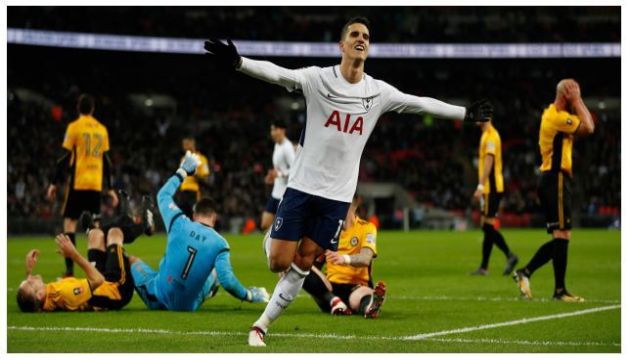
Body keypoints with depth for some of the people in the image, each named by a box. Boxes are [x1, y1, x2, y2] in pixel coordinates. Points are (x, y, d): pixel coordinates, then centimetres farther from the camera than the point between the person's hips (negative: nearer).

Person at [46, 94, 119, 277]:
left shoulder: (74, 127, -3)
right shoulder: (102, 129, 9)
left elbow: (65, 158, -5)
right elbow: (107, 160, 11)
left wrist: (54, 183, 0)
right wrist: (110, 189, 16)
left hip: (77, 182, -3)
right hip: (96, 184, 4)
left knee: (69, 221, 0)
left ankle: (70, 268, -10)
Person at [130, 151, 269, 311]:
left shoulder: (179, 224, -6)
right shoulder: (219, 243, -11)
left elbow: (163, 195, 12)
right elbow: (227, 281, -20)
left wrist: (183, 172, 22)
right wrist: (249, 295, -5)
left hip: (157, 299, 1)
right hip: (187, 307, -1)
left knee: (133, 261, 26)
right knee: (214, 272, 27)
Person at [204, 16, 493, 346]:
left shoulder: (378, 92, 3)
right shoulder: (318, 79, -9)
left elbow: (422, 105, 12)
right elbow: (277, 73, -23)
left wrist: (466, 113, 12)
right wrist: (238, 62, -39)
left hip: (337, 195, 3)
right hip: (302, 185, -3)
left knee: (302, 264, 1)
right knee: (279, 262, -5)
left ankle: (261, 325, 15)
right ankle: (272, 240, 33)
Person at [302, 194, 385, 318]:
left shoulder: (366, 228, 0)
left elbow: (365, 258, -20)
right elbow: (315, 263, 16)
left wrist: (345, 259, -43)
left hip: (355, 288, -4)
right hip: (331, 287, 4)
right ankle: (333, 300, -42)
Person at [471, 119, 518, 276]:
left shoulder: (491, 136, -13)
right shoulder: (486, 135, 17)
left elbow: (489, 162, -20)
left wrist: (480, 186, -24)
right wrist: (482, 187, 22)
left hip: (492, 188, -10)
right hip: (489, 188, 10)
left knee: (488, 226, -10)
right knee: (486, 227, 7)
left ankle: (510, 255, -7)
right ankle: (484, 267, 7)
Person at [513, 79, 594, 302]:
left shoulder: (555, 114, 19)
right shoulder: (557, 116, -14)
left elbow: (586, 127, 22)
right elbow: (588, 128, -18)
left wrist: (577, 103, 14)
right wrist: (577, 102, -10)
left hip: (554, 180, 10)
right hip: (555, 180, -10)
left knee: (560, 237, 10)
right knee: (562, 235, -10)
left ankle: (525, 273, 9)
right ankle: (560, 290, -11)